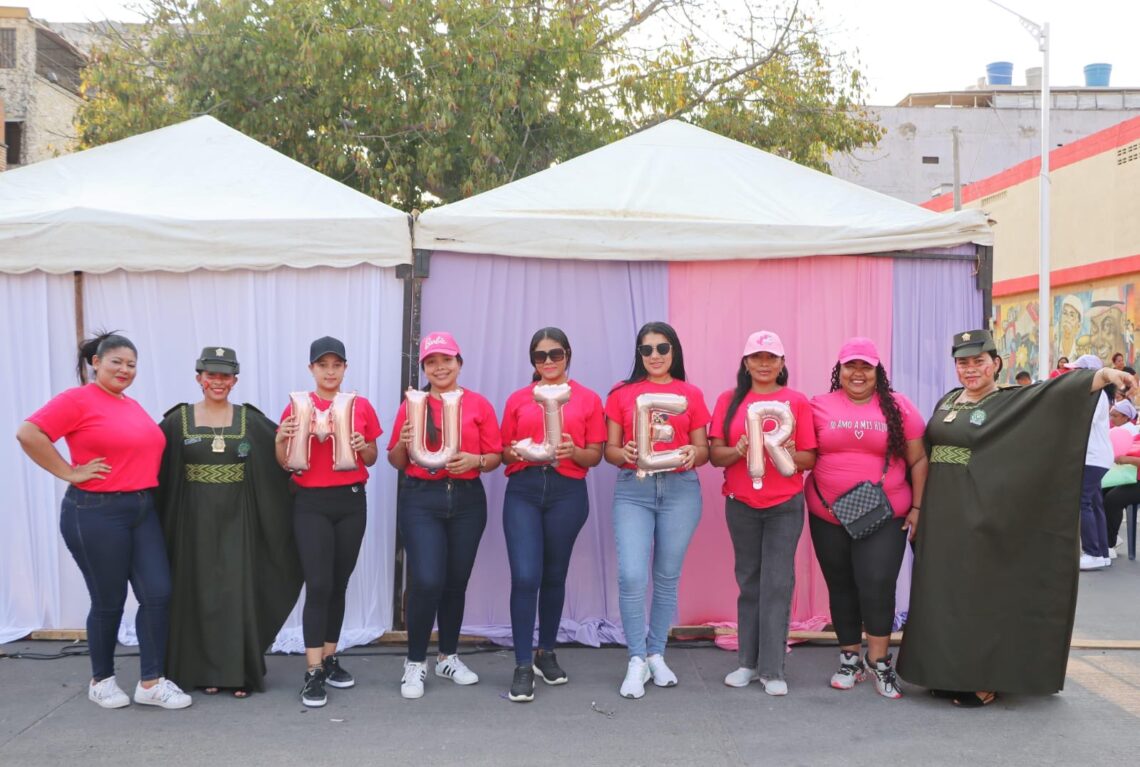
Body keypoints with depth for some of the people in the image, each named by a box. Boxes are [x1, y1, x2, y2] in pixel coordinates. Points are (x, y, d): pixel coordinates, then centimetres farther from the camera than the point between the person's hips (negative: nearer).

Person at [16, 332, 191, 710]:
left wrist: (147, 488, 11)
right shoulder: (78, 399, -8)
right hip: (96, 513, -7)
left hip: (143, 510, 7)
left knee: (158, 593, 0)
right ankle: (101, 680, 23)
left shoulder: (134, 406, 14)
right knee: (109, 601, 3)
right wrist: (69, 473, -16)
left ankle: (151, 683, 9)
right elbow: (28, 434, -18)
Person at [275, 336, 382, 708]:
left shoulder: (361, 406, 5)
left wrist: (364, 447, -9)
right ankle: (313, 673, -7)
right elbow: (285, 464, 2)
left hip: (352, 502, 3)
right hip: (311, 504, -3)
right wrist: (282, 440, -17)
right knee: (318, 586, -9)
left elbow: (372, 459, 12)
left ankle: (330, 658, 23)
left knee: (339, 585, 10)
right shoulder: (297, 406, -1)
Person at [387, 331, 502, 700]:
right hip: (420, 500, -2)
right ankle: (415, 662, 7)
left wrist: (474, 461, -15)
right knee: (427, 581, -11)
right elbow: (396, 461, 7)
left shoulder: (479, 404, 4)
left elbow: (495, 456, 4)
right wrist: (403, 444, -13)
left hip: (467, 500, 2)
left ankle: (449, 656, 28)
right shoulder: (412, 405, 3)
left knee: (456, 581, 10)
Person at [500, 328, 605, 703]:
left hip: (567, 492, 0)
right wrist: (515, 453, -10)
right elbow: (503, 450, 12)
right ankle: (523, 667, -1)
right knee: (525, 577, -9)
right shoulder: (517, 400, 10)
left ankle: (546, 653, 29)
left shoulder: (588, 400, 6)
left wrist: (573, 452, -15)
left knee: (554, 576, 10)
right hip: (523, 491, 0)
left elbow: (595, 456, 5)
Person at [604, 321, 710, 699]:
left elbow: (703, 449, 6)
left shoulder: (691, 394, 7)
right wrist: (624, 454, -16)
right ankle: (637, 660, 3)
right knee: (631, 576, -11)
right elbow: (609, 449, 6)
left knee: (667, 577, 7)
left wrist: (692, 453, -16)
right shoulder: (621, 394, 6)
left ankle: (656, 654, 22)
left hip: (680, 489, 1)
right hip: (633, 489, -1)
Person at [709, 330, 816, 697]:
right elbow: (715, 454, 1)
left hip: (785, 505, -1)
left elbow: (810, 458, 2)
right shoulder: (729, 400, 5)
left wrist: (792, 456, -19)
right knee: (749, 582, 9)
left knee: (778, 584, -4)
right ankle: (748, 662, 19)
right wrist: (739, 451, -18)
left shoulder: (796, 401, 2)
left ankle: (772, 669, 2)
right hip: (741, 505, 2)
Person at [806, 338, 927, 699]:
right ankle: (850, 658, 27)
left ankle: (878, 661, 8)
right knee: (841, 587, 11)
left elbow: (918, 460, 4)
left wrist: (917, 507, 0)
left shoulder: (898, 407, 0)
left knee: (878, 585, -10)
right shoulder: (819, 407, 1)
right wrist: (814, 497, -4)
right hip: (828, 516, 2)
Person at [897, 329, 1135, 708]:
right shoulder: (947, 402, 11)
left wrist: (1103, 373, -40)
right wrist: (918, 507, 13)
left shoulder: (1011, 403, -7)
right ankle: (949, 674, 20)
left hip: (980, 519, -6)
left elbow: (1057, 390, -23)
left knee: (981, 596, 0)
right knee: (943, 595, 10)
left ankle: (984, 681, 9)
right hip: (941, 516, 6)